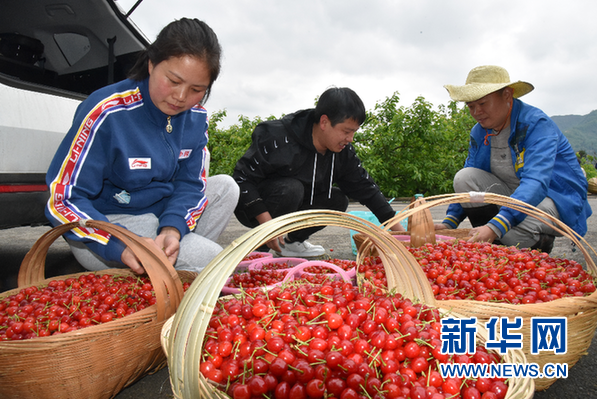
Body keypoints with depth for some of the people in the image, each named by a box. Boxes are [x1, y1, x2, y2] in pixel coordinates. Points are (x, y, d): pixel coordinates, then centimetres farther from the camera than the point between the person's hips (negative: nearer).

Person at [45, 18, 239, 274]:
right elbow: (63, 201, -22)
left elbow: (190, 183, -2)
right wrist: (122, 245, -38)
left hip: (162, 215, 7)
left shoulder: (196, 116, -5)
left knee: (226, 186, -3)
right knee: (212, 259, -23)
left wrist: (172, 230, -24)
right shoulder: (107, 112, -23)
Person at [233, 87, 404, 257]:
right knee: (291, 188, -34)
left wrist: (396, 227, -5)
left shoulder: (343, 151, -7)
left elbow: (364, 186, 0)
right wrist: (266, 220, -35)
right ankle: (259, 245, -13)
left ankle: (292, 240, 6)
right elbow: (242, 176, -26)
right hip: (253, 209, -6)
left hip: (293, 208, 6)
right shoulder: (279, 140, -28)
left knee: (338, 199, -10)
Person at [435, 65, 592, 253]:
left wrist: (495, 227, -50)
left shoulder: (538, 124, -21)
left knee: (514, 232, -37)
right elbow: (468, 183, 5)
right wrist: (449, 222, -11)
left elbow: (536, 183, -36)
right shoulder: (479, 132, 0)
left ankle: (540, 241, 2)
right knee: (464, 177, -19)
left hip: (559, 201, -6)